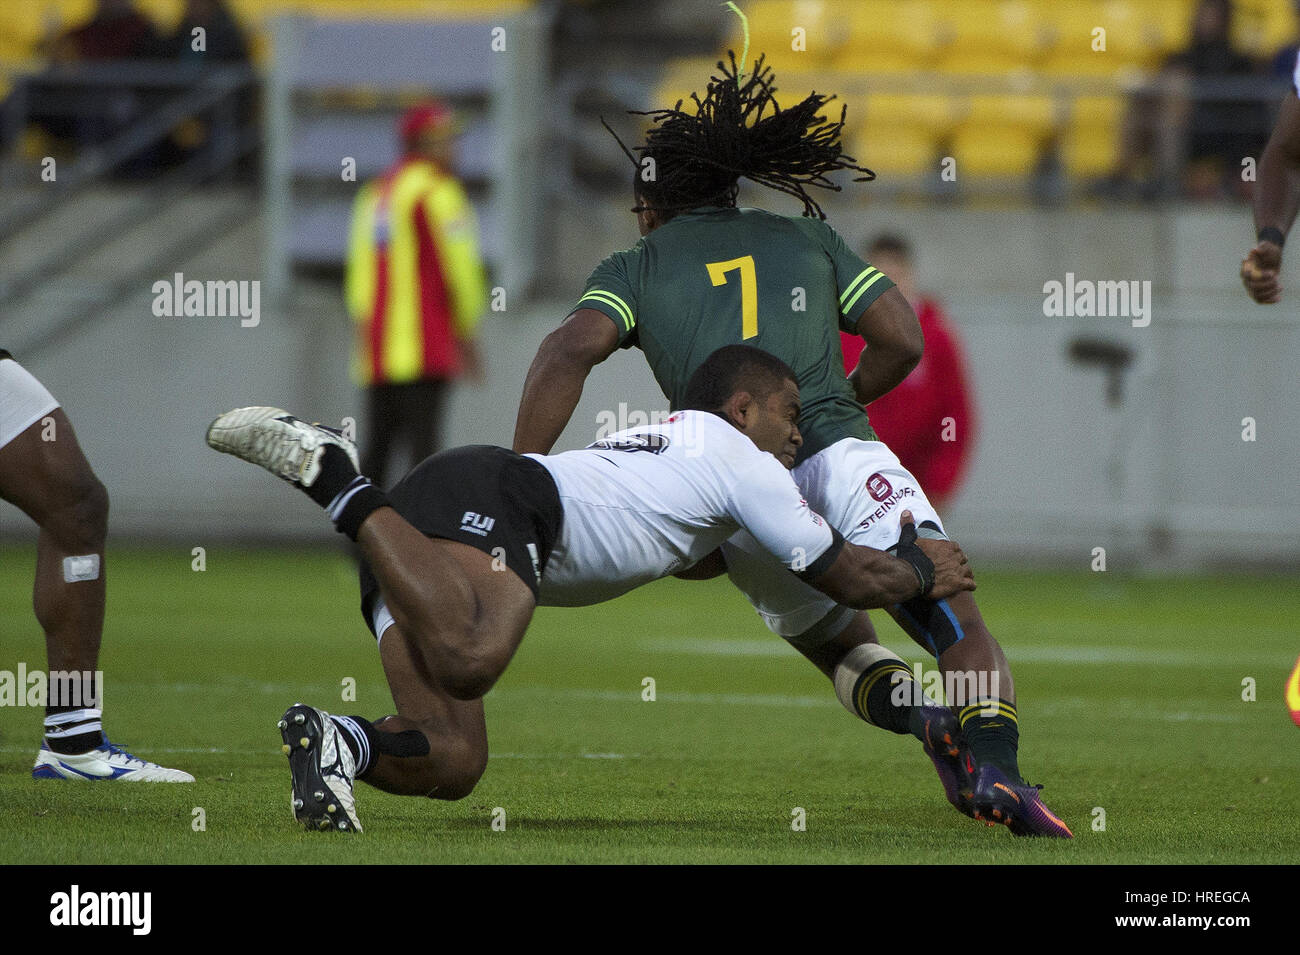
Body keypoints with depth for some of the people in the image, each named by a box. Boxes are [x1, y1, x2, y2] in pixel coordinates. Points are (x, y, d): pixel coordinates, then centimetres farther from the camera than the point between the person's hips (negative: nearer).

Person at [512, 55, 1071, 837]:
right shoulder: (808, 239, 23)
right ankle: (992, 765, -39)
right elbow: (902, 340, 15)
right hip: (841, 455, -1)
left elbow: (570, 351, -1)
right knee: (966, 639, -7)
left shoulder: (637, 267, 18)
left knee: (840, 647, 24)